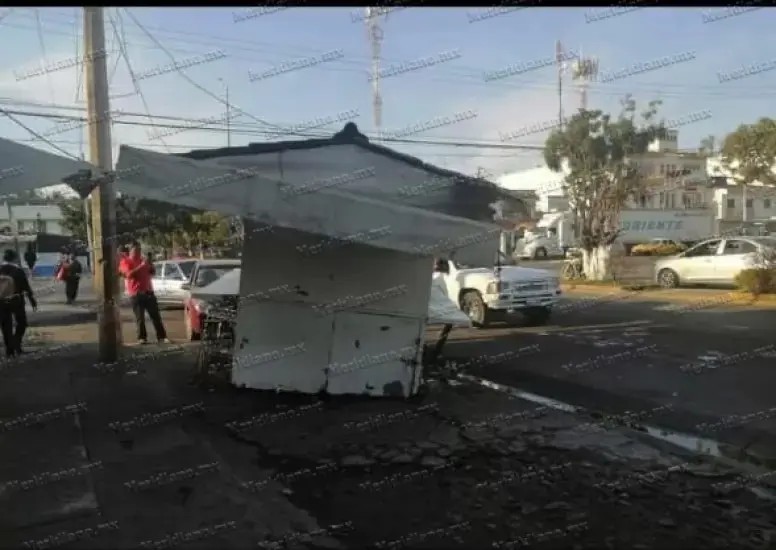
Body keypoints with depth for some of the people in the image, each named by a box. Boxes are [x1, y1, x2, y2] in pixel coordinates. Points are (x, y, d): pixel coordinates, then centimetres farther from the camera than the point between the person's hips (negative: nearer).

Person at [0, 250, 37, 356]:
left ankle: (9, 349, 8)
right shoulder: (18, 270, -6)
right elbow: (27, 287, -6)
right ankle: (16, 344, -1)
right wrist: (33, 302, -1)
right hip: (16, 301, -2)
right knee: (21, 323, 13)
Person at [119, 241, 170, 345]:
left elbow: (151, 273, 21)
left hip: (148, 291, 5)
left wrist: (150, 265, 3)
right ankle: (142, 338, 2)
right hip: (135, 294, -5)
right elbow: (129, 274, -17)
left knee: (156, 315, 2)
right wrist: (141, 266, -22)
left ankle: (162, 336, 3)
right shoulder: (125, 261, 0)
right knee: (140, 317, -4)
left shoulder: (142, 260, 18)